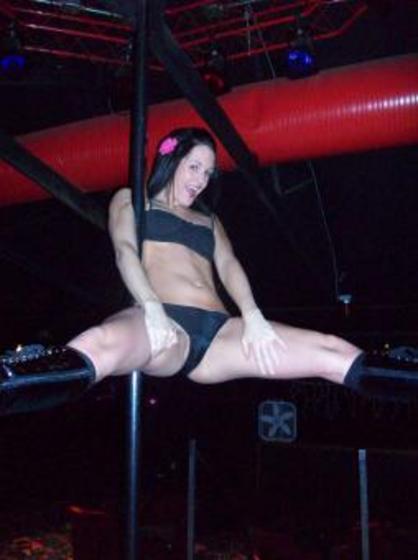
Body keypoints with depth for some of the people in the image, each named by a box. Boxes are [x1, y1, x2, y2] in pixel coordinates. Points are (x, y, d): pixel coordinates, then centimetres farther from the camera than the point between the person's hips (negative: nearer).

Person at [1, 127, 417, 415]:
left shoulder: (209, 221, 34)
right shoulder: (130, 200, 23)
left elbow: (228, 266, 15)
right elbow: (125, 251, 3)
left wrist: (253, 316, -7)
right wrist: (152, 309, -18)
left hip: (216, 329, 5)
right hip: (163, 321, -5)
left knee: (336, 354, -9)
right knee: (99, 346, -42)